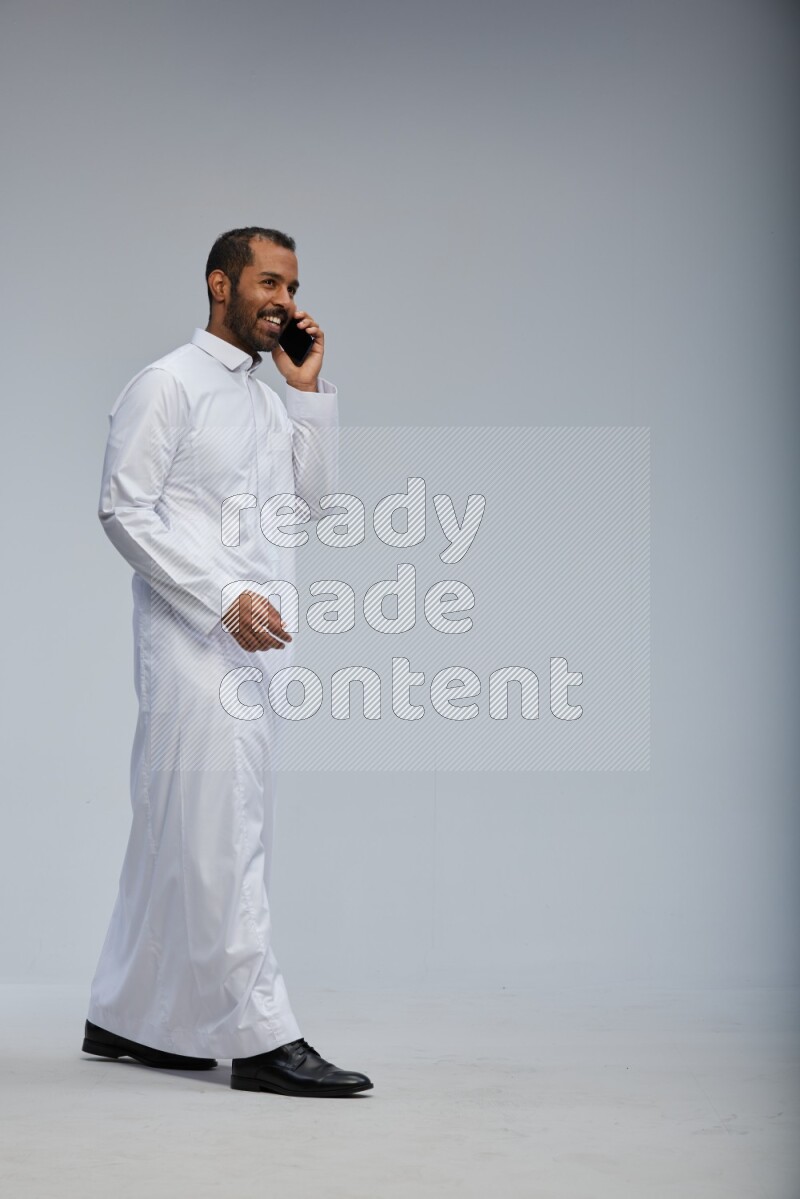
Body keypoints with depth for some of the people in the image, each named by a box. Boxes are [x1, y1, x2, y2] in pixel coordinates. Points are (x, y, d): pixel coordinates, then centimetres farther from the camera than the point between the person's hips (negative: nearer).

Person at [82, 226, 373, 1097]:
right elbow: (123, 508, -11)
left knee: (176, 834, 12)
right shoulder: (168, 386, -4)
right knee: (225, 834, -9)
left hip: (251, 641, 8)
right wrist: (226, 597, -18)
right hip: (192, 638, -8)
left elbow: (313, 497, 14)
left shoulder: (271, 400, 20)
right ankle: (260, 1037, -8)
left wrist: (311, 390, 7)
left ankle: (126, 1017, 21)